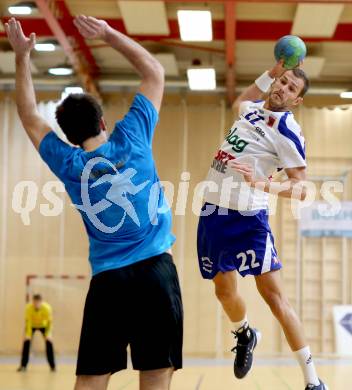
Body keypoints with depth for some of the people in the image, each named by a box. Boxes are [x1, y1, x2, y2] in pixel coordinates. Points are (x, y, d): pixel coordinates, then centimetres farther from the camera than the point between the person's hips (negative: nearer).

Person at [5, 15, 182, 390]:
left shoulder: (67, 165, 6)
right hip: (155, 271, -1)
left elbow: (30, 117, 22)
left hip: (106, 280, 2)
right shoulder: (130, 140, 2)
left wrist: (21, 56, 25)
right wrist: (109, 34, 13)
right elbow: (155, 71, 12)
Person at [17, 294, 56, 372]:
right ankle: (23, 365, -5)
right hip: (32, 325, 0)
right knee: (26, 341, -15)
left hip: (43, 325, 0)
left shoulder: (47, 308, -35)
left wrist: (48, 334, -35)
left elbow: (49, 321, -27)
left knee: (49, 342, -13)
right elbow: (28, 321, -30)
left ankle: (53, 366, -3)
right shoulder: (29, 307, -35)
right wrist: (28, 334, -38)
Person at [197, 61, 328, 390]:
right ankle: (244, 336, 44)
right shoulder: (253, 109, 11)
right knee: (225, 291, 14)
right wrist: (271, 72, 28)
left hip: (247, 218, -7)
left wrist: (265, 185, -30)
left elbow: (301, 188, -13)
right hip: (214, 211, 7)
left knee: (275, 297, -10)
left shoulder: (287, 130, -10)